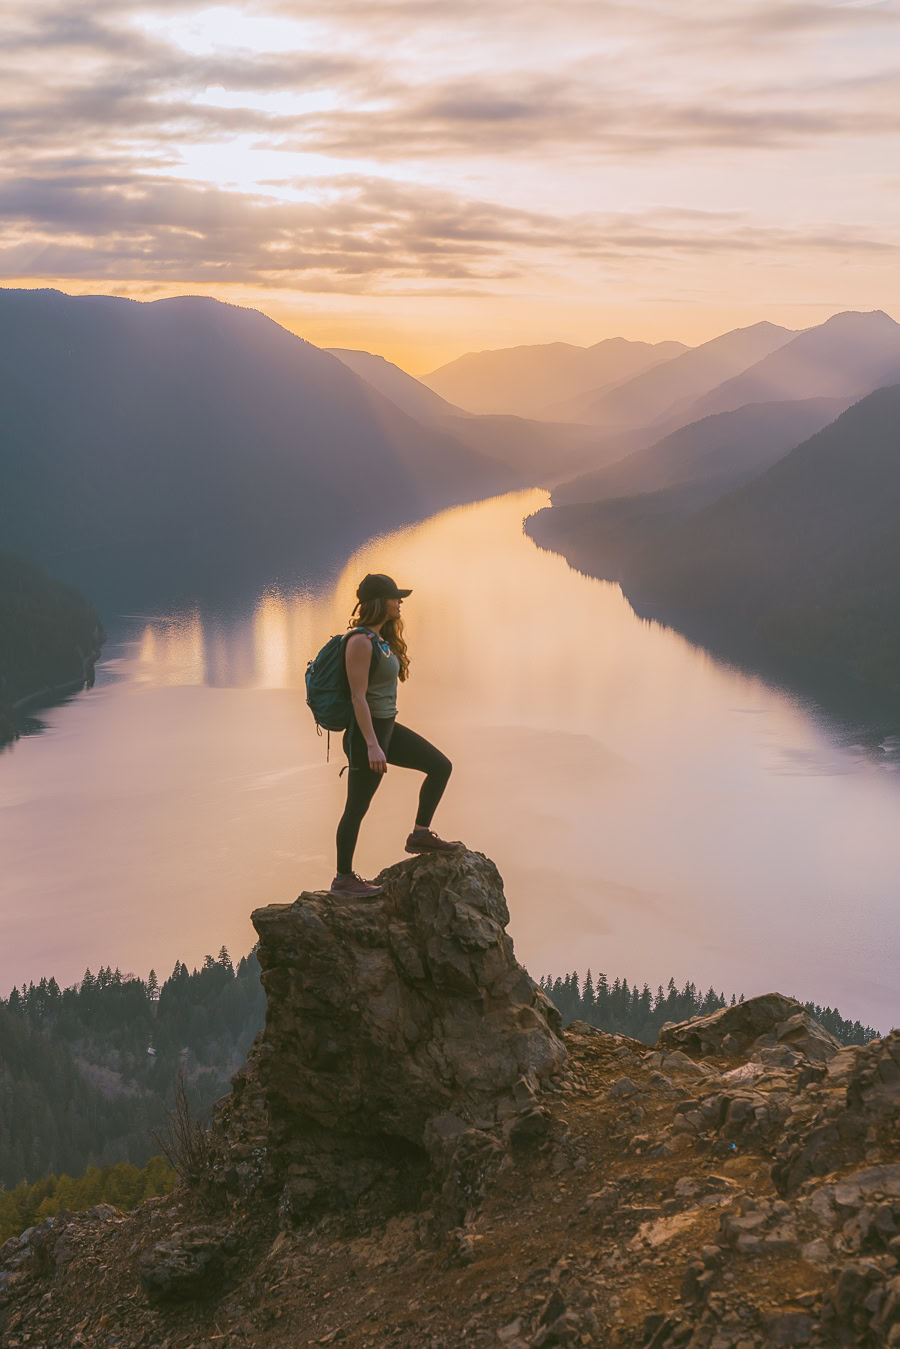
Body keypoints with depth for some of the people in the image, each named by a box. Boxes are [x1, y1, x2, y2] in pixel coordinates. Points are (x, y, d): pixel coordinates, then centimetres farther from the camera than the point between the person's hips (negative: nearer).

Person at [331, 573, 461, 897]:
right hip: (367, 732, -9)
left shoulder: (381, 639, 11)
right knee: (357, 808, -1)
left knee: (440, 766, 9)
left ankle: (420, 835, 18)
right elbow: (358, 696, -22)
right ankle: (343, 879, 9)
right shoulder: (360, 641, -18)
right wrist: (372, 746, -26)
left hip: (387, 727, 9)